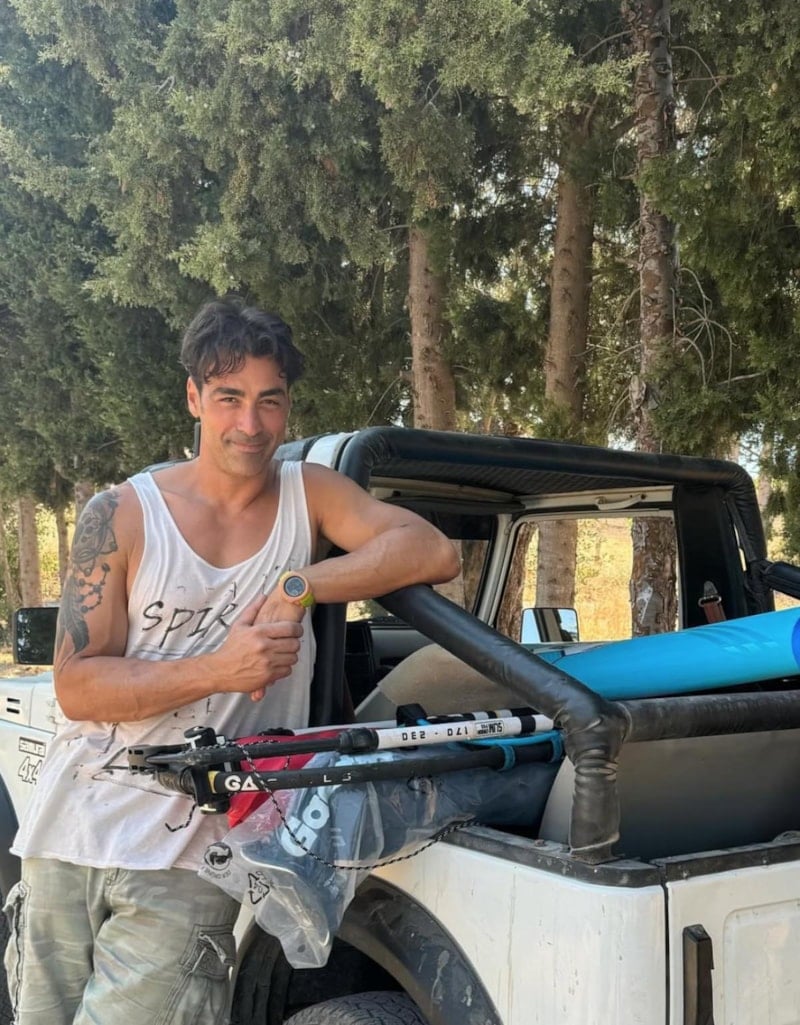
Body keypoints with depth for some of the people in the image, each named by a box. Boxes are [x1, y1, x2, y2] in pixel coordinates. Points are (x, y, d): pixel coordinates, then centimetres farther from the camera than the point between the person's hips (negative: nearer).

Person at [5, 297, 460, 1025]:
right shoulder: (122, 515, -1)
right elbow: (76, 686, -6)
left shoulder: (309, 494, 3)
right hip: (76, 830, 1)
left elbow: (434, 553, -10)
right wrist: (217, 670, -20)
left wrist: (300, 586, -20)